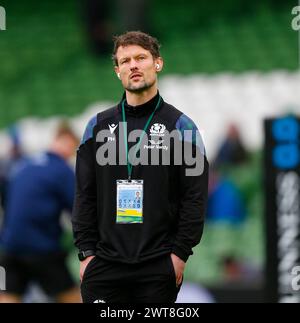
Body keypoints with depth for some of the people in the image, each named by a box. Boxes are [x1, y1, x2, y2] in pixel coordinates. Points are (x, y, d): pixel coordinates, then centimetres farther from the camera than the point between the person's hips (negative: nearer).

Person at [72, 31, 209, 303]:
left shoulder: (180, 126, 1)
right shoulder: (99, 125, 9)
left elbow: (195, 196, -2)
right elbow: (85, 195, 9)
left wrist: (180, 252, -9)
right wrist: (86, 251, 1)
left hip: (158, 267, -2)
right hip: (104, 265, 2)